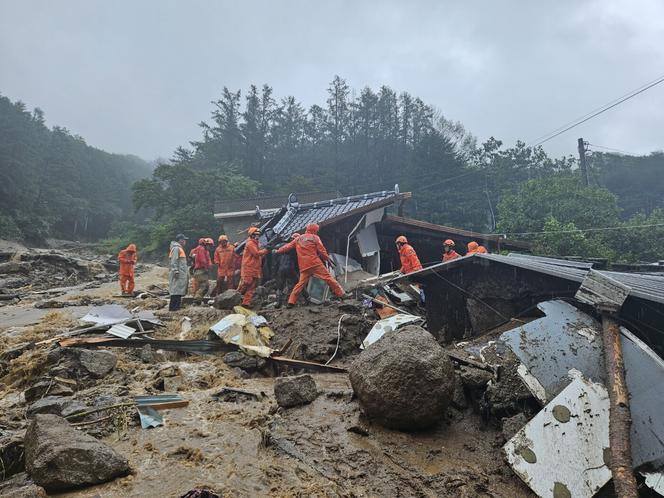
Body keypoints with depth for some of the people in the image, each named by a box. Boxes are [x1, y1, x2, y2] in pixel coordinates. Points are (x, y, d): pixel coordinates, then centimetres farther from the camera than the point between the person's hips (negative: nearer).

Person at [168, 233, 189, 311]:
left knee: (179, 291, 13)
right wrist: (176, 271, -22)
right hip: (178, 275, -11)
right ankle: (173, 308, -8)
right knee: (176, 291, -10)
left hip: (181, 274, 11)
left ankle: (177, 306, 18)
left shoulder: (179, 248, 21)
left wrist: (186, 272, 22)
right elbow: (174, 261, -18)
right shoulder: (176, 248, -11)